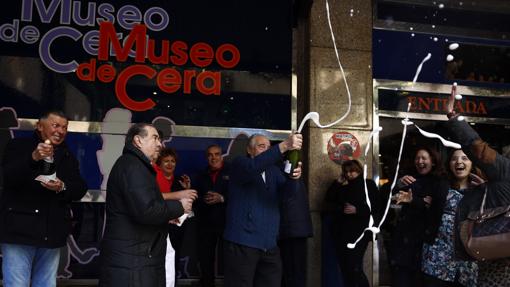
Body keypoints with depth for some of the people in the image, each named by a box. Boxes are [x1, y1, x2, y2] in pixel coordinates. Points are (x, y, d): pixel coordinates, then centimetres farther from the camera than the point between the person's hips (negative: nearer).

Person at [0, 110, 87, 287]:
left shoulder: (68, 157, 16)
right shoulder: (18, 146, 3)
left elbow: (80, 189, 6)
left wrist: (62, 188, -15)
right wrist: (33, 158, -28)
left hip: (52, 233, 4)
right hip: (20, 229, -4)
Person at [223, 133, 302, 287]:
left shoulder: (273, 170, 16)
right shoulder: (239, 164, -2)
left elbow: (288, 188, -3)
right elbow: (253, 167, -26)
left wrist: (293, 177, -28)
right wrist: (284, 146, -35)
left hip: (269, 245, 6)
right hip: (242, 242, -6)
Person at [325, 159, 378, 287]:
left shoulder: (369, 185, 4)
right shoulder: (343, 187, 19)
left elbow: (375, 207, -4)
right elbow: (329, 200, 9)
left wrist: (357, 210, -15)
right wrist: (338, 183, 6)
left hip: (359, 231, -6)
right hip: (342, 232, 6)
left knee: (355, 268, -15)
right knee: (345, 268, 4)